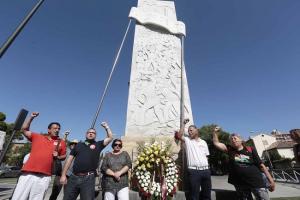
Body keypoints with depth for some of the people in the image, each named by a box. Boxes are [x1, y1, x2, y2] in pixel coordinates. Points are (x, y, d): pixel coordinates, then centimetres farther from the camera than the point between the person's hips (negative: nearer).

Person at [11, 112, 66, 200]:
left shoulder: (61, 143, 9)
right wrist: (31, 117, 2)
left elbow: (64, 156, 14)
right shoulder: (37, 137, 12)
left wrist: (57, 156, -6)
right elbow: (24, 129, 9)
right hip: (28, 174, 0)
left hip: (44, 176, 0)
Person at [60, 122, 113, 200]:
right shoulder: (79, 145, 13)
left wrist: (106, 127, 5)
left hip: (88, 178, -2)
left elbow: (110, 138, 2)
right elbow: (69, 159, 12)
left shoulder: (98, 145, 8)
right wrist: (63, 175, 6)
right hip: (74, 177, 2)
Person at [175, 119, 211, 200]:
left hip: (206, 170, 4)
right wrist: (184, 124, -13)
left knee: (207, 193, 16)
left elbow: (206, 156, 16)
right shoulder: (187, 140, 3)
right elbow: (179, 136, -15)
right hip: (193, 170, -4)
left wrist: (207, 167, 9)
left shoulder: (203, 142, 12)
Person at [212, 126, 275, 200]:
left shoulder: (250, 150, -1)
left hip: (256, 182, -1)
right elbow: (216, 143, 0)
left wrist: (271, 180, 0)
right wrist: (215, 132, -8)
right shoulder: (230, 150, 2)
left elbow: (261, 166, 3)